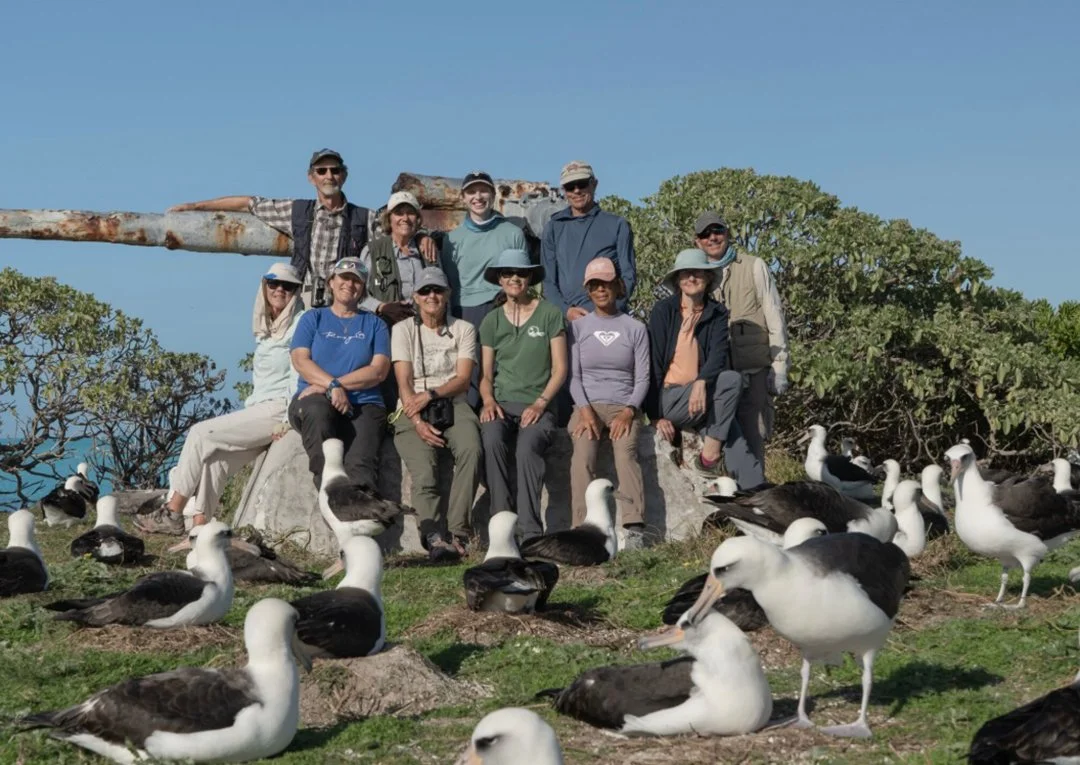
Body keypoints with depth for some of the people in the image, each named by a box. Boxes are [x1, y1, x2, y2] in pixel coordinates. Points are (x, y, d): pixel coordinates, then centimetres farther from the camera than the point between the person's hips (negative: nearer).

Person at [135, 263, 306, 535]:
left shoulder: (301, 323, -3)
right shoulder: (265, 328, 22)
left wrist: (289, 420, -17)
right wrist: (248, 412, 8)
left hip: (279, 409, -7)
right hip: (259, 409, 7)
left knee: (201, 433, -13)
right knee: (214, 458, -13)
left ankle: (173, 513, -8)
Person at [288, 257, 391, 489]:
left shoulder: (374, 324, 20)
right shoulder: (313, 318, 21)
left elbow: (379, 371, 5)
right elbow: (301, 361, 5)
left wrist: (332, 385, -8)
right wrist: (332, 386, -14)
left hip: (363, 405, 0)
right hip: (315, 401, 0)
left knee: (362, 467, -31)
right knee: (317, 410, -40)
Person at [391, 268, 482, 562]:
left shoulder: (463, 329, 16)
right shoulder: (403, 329, 14)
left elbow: (463, 379, 4)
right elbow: (404, 382, 2)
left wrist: (430, 394, -14)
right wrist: (417, 422, -14)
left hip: (453, 405, 0)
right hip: (413, 409, 0)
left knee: (471, 449, -33)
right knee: (423, 467, -30)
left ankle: (457, 534, -35)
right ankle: (433, 535, -43)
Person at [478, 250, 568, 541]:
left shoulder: (549, 314, 7)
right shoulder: (491, 321, 16)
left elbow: (560, 368, 4)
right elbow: (485, 374, 15)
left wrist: (540, 403, -9)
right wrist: (488, 400, -6)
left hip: (538, 406, -2)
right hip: (502, 404, 2)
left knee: (528, 446, -34)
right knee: (492, 440, -32)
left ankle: (531, 532, -34)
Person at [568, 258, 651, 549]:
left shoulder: (635, 328, 11)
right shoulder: (578, 327, 12)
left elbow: (642, 377, 5)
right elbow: (573, 375, 5)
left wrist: (629, 411, -12)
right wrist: (585, 410, -12)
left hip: (623, 406, 0)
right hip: (588, 404, 1)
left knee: (626, 451, -30)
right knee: (583, 452, -29)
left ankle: (634, 528, -39)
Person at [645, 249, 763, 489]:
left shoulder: (717, 314, 8)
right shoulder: (663, 311, 0)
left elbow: (719, 354, -7)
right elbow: (654, 363, -3)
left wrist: (702, 382, -29)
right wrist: (656, 415, -7)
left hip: (701, 398, 3)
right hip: (669, 397, -3)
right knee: (732, 380, -27)